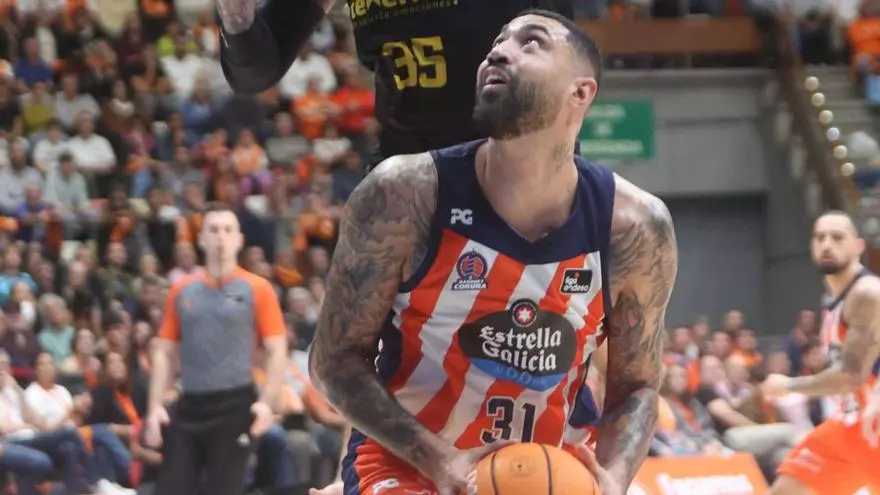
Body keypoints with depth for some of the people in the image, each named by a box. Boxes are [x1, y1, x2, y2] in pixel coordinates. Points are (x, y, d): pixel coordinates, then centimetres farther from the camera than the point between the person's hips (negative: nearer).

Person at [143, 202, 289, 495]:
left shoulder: (257, 289, 1)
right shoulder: (182, 291, 11)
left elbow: (277, 352, -2)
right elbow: (164, 353, 13)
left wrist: (267, 403, -15)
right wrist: (155, 407, 2)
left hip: (235, 406, -4)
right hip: (188, 407, 4)